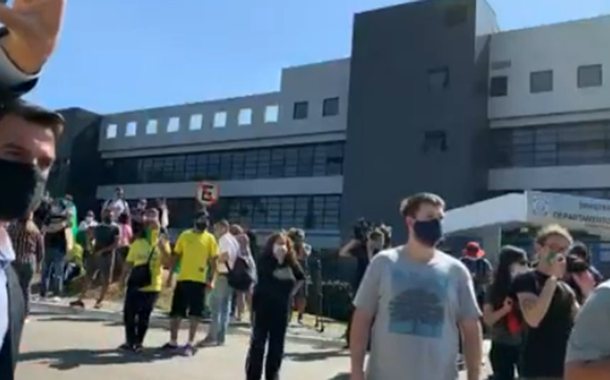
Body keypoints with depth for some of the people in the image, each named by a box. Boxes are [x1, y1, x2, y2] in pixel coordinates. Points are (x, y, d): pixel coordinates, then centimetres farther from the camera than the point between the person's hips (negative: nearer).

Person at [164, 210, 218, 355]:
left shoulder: (210, 238, 1)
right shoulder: (185, 235, 6)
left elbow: (213, 260, 1)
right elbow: (176, 256, 9)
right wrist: (170, 275, 5)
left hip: (199, 280, -2)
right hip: (182, 278, 2)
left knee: (194, 313, 1)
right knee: (176, 312, 9)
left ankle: (191, 343, 11)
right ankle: (173, 341, 22)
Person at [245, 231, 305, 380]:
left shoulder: (291, 263, 2)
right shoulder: (264, 261, -10)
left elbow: (301, 278, 19)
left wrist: (292, 291, 8)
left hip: (282, 309, 5)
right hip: (263, 307, -5)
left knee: (277, 345, 13)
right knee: (258, 343, 0)